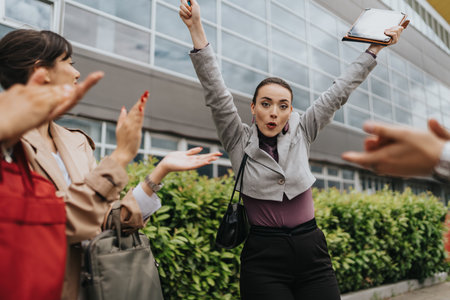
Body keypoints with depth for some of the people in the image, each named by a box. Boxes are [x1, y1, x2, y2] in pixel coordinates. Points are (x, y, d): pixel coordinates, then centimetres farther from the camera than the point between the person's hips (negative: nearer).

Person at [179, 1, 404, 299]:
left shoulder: (300, 134, 4)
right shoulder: (239, 141, -3)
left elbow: (338, 93, 7)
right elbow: (216, 92, -13)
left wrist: (375, 48, 10)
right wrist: (196, 28, -22)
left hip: (312, 253, 3)